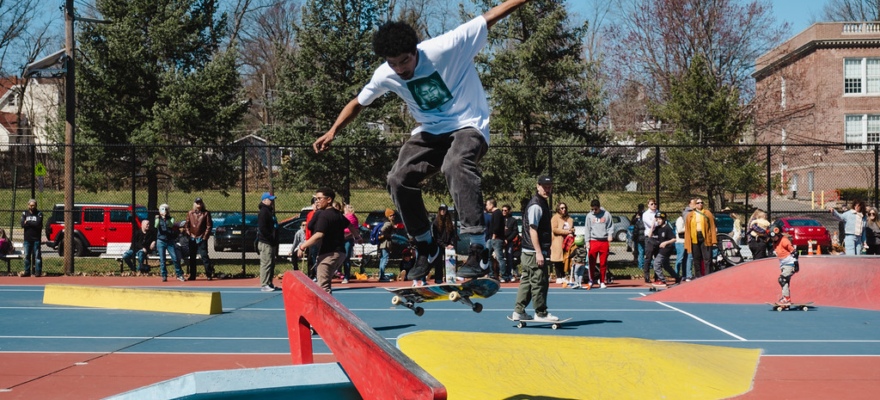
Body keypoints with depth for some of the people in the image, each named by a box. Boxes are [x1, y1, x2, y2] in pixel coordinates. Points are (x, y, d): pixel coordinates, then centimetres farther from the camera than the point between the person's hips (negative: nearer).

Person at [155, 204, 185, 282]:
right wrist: (157, 219, -24)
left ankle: (179, 275, 3)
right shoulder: (158, 219, 8)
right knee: (162, 260, 0)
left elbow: (171, 225, -11)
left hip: (170, 241, 0)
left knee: (175, 258, -5)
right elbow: (156, 226, -10)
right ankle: (164, 276, 10)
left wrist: (166, 218, -17)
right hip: (161, 241, 0)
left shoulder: (171, 219, 9)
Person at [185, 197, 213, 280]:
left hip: (202, 239, -4)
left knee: (204, 256, -11)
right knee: (192, 257, 7)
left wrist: (205, 236, -8)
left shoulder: (206, 213, 0)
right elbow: (187, 225, 12)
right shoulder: (190, 213, 10)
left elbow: (209, 226, -1)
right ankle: (192, 275, 14)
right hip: (192, 239, 4)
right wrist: (188, 234, 1)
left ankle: (209, 274, -8)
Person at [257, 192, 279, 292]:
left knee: (271, 264, 14)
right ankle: (264, 285, -10)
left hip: (271, 243, 10)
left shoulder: (270, 212, 20)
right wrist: (271, 237, -18)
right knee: (266, 263, -11)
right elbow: (262, 228, -21)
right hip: (265, 243, -10)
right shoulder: (263, 212, -12)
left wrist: (275, 240, 15)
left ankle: (269, 283, 21)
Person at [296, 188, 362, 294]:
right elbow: (350, 226, 30)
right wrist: (357, 237, 50)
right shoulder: (338, 214, 14)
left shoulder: (324, 215, -13)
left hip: (328, 254, -9)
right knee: (325, 284, 19)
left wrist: (302, 247, -18)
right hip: (340, 253, 9)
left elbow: (319, 236, -25)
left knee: (323, 286, -11)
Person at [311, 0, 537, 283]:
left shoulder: (447, 47, -20)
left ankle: (479, 249, -36)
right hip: (430, 132, 5)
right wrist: (333, 131, 2)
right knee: (399, 178, -15)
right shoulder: (385, 76, -6)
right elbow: (358, 103, 12)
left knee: (456, 165, -37)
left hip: (468, 126, -5)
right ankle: (426, 248, 7)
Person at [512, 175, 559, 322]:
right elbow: (532, 229, -20)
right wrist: (539, 252, -22)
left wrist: (546, 248, 25)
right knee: (539, 282, -3)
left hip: (528, 252, 10)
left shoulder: (542, 203, 16)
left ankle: (519, 311, 16)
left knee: (527, 281, 12)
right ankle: (541, 313, 4)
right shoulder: (536, 205, -15)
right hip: (534, 251, -10)